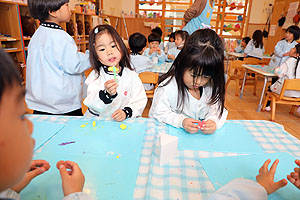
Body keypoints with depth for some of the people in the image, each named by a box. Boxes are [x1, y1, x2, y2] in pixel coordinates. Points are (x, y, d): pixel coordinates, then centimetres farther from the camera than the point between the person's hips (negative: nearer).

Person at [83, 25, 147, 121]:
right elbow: (92, 104, -14)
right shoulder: (96, 76, -3)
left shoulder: (131, 75, 0)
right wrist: (107, 94, -32)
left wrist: (126, 112, -19)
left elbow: (140, 100, -2)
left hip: (124, 122, 2)